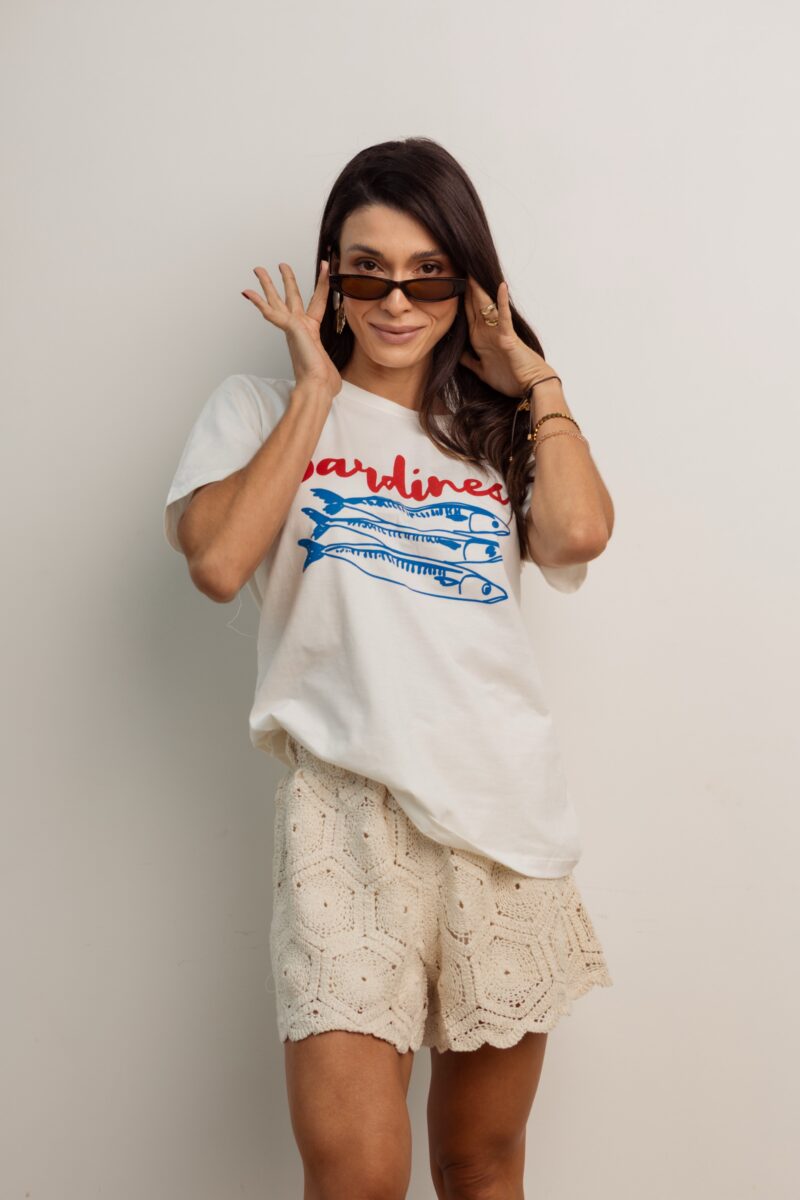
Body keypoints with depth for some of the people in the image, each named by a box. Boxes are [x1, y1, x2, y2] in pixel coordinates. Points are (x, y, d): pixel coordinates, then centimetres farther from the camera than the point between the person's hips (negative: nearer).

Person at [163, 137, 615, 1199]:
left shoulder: (493, 424, 18)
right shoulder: (264, 409, 12)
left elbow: (579, 532, -4)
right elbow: (217, 562, -8)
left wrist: (533, 377, 6)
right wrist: (316, 391, 0)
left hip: (505, 803, 3)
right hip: (348, 802, -3)